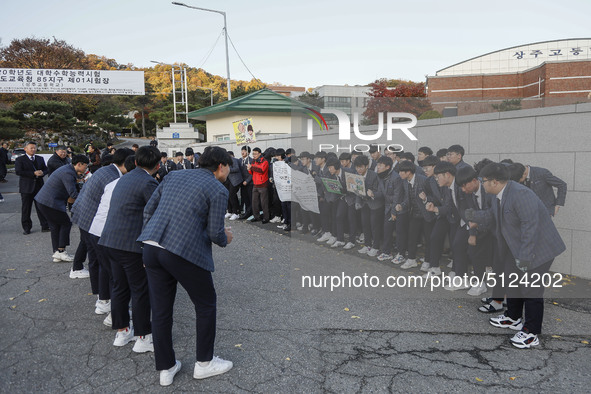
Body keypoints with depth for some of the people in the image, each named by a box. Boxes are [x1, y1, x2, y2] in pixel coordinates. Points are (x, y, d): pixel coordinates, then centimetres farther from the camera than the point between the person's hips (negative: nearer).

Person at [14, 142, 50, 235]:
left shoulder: (40, 159, 14)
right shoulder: (20, 160, -2)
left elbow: (45, 169, 14)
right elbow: (18, 172, -14)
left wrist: (42, 173, -11)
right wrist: (34, 173, -21)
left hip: (39, 186, 3)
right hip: (26, 188, -3)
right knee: (26, 209, 4)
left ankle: (45, 226, 10)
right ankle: (26, 228, 14)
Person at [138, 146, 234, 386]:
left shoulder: (173, 176, 16)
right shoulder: (218, 190, -2)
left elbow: (148, 210, 16)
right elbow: (215, 233, -5)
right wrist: (225, 239, 17)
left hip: (151, 247, 7)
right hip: (185, 252, -6)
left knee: (161, 309, 16)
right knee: (206, 305, 15)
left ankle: (166, 369, 29)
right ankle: (204, 363, 27)